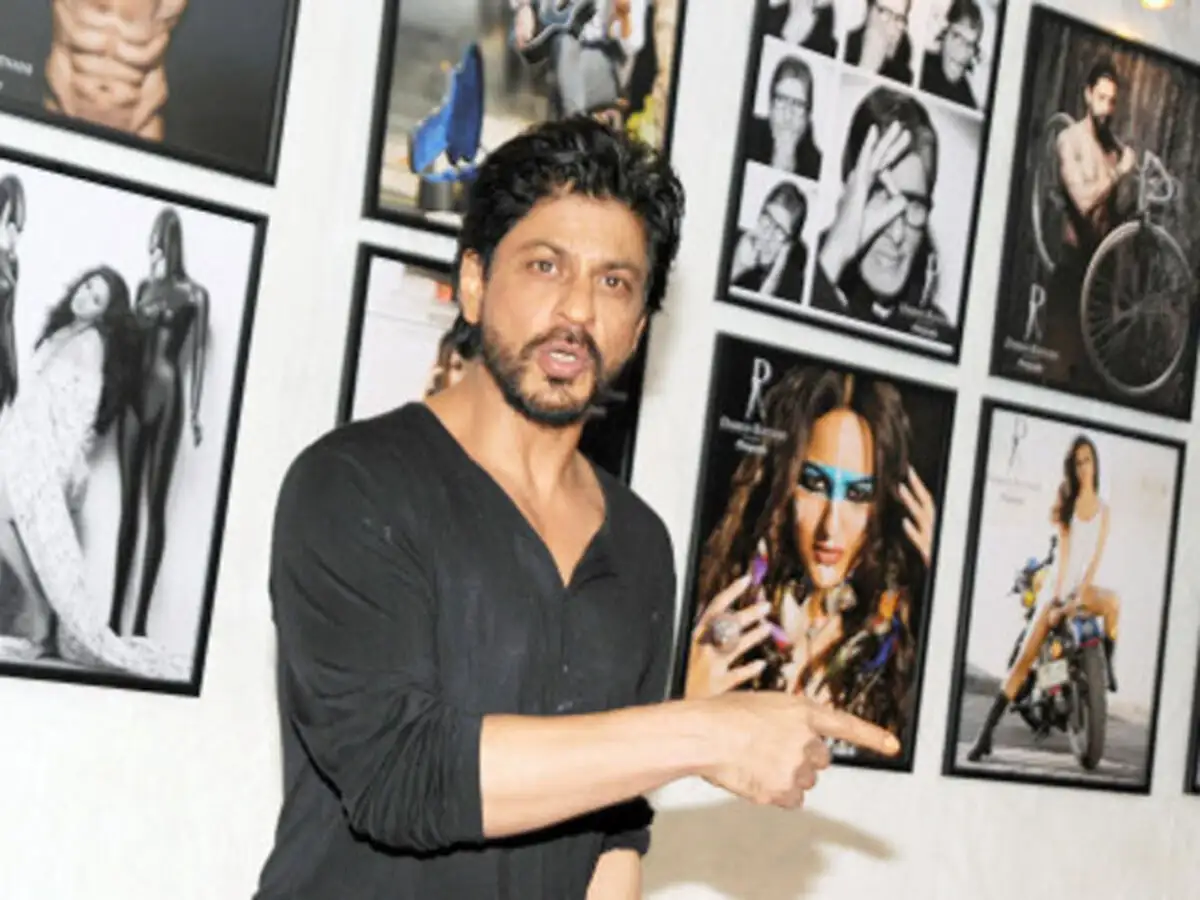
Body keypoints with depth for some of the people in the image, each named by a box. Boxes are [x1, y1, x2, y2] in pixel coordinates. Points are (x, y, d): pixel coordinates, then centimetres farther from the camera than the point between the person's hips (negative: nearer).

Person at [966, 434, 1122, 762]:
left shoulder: (1104, 510, 4)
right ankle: (987, 732, -12)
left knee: (1112, 601, -35)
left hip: (1084, 587, 1)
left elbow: (1097, 556, -5)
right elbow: (1064, 547, -10)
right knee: (1024, 660, -11)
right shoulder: (1066, 499, 3)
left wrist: (1080, 594, -16)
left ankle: (1107, 666, -12)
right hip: (1059, 587, -1)